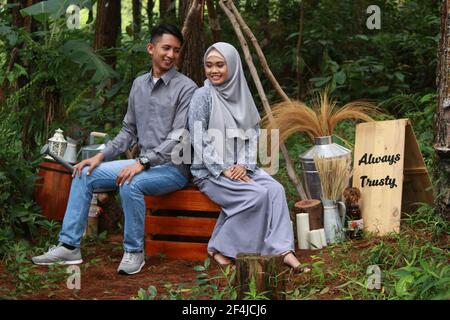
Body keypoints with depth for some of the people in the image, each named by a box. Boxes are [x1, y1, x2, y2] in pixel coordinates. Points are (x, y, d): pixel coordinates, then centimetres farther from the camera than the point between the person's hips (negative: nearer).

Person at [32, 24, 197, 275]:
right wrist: (101, 156, 1)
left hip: (174, 168, -7)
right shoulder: (139, 84, 11)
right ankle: (69, 246, -1)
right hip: (145, 164, 7)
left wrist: (142, 163, -28)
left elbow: (179, 138, -19)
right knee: (85, 174, -2)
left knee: (130, 184, -34)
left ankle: (134, 251, -15)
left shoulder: (186, 88, -11)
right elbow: (129, 131, 15)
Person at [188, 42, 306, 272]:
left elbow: (252, 134, 10)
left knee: (275, 189, -21)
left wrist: (244, 165, -6)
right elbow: (199, 141, -11)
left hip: (240, 168, 5)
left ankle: (283, 250, -26)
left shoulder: (241, 94, 10)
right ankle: (219, 249, -15)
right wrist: (223, 170, -17)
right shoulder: (203, 96, -6)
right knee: (256, 195, -27)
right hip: (210, 171, -5)